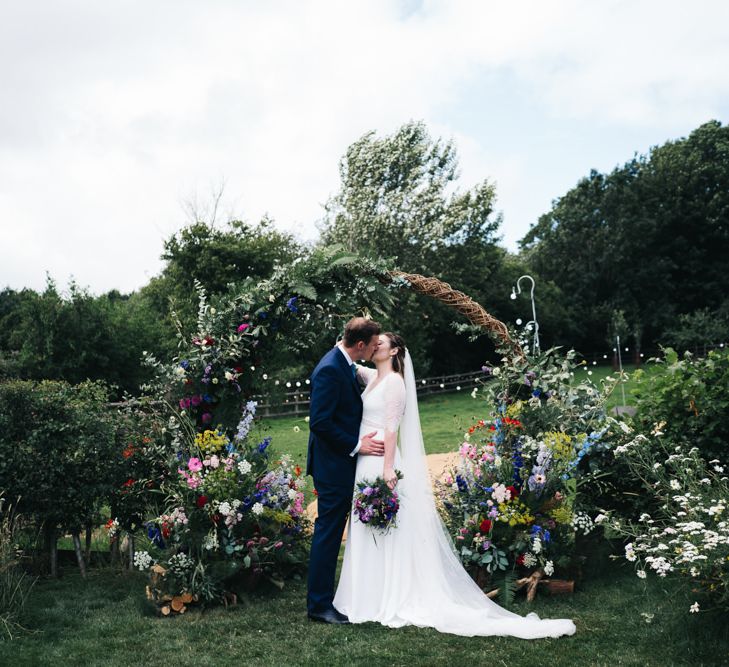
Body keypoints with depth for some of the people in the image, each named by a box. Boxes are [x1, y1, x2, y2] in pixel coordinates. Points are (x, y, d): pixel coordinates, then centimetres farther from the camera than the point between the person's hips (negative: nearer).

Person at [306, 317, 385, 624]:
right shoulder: (330, 370, -20)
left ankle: (322, 597, 26)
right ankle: (319, 604, 8)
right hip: (333, 463, -10)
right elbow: (320, 423, -23)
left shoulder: (346, 365, 11)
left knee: (332, 530, 16)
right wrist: (355, 446, -18)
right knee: (328, 531, -2)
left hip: (343, 461, 10)